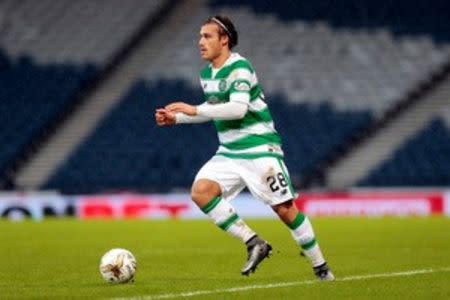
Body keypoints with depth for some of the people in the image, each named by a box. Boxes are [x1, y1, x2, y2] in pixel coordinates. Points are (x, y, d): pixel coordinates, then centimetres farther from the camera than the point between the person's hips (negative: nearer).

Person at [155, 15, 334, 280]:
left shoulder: (239, 68, -16)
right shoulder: (207, 74, 10)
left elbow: (238, 109, -29)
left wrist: (194, 110, -26)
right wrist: (177, 118, 14)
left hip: (259, 148, -8)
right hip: (229, 152, 8)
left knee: (284, 209, -8)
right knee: (200, 190, -15)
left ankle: (320, 266, 9)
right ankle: (254, 244, -10)